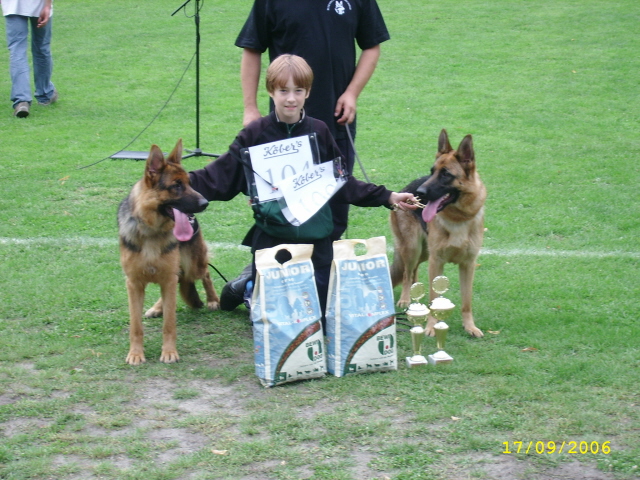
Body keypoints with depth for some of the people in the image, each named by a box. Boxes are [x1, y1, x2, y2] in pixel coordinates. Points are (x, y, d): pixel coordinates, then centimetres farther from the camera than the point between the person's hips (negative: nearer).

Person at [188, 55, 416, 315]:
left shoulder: (319, 132, 3)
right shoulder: (255, 134, -3)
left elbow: (342, 182, 10)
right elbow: (221, 176, -5)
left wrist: (387, 197, 7)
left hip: (316, 239, 2)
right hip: (271, 238, -2)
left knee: (321, 310, 5)